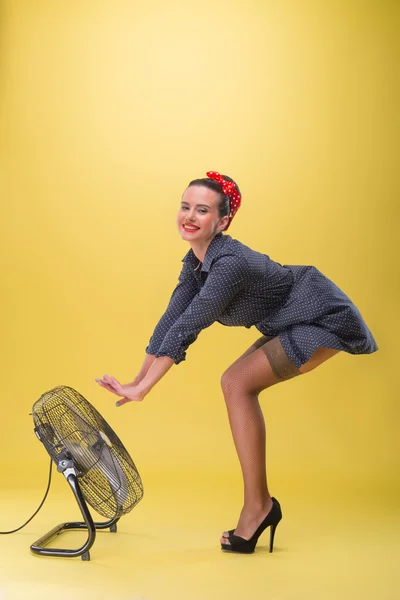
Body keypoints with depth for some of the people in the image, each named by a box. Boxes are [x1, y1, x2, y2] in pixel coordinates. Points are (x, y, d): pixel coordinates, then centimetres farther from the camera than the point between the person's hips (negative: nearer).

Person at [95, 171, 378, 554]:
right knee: (235, 383, 4)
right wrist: (137, 379, -3)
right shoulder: (195, 262, 0)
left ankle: (257, 506, -7)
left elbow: (185, 329, -31)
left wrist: (142, 389, -28)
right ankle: (260, 506, 10)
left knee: (239, 384, -15)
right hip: (293, 324, 9)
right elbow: (170, 320, 1)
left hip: (324, 319, -9)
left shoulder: (229, 263, -29)